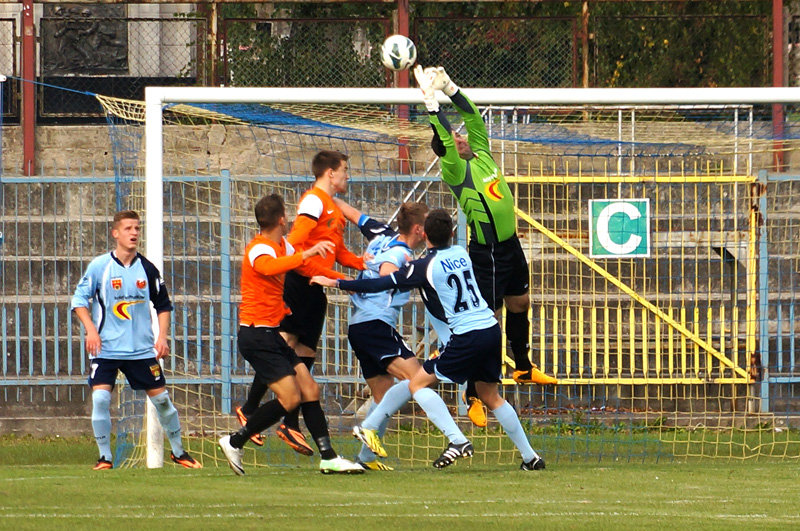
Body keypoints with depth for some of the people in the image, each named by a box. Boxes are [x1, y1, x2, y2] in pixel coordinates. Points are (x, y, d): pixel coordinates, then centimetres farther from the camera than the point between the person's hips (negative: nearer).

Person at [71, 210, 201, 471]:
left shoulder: (147, 268, 3)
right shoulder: (100, 266, -6)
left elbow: (163, 304, 13)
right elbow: (79, 299, -1)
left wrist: (162, 336, 2)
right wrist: (91, 330, -14)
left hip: (142, 348, 2)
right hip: (106, 348, -2)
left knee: (161, 398, 4)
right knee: (100, 398, -16)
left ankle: (178, 451, 23)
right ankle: (104, 456, -2)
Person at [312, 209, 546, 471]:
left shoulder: (425, 266, -8)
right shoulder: (461, 253, 12)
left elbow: (381, 284, -8)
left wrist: (335, 283, -2)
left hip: (467, 337, -7)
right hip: (492, 329, 7)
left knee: (418, 384, 0)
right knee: (490, 396, 21)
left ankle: (457, 440, -14)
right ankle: (530, 456, 22)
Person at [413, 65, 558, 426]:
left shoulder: (481, 153, 6)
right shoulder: (456, 171, -15)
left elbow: (473, 117, 6)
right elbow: (445, 141, -30)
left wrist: (451, 88, -5)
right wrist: (431, 100, -35)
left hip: (510, 246, 9)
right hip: (487, 254, -9)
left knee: (519, 304, 24)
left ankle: (523, 368, 45)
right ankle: (474, 397, -4)